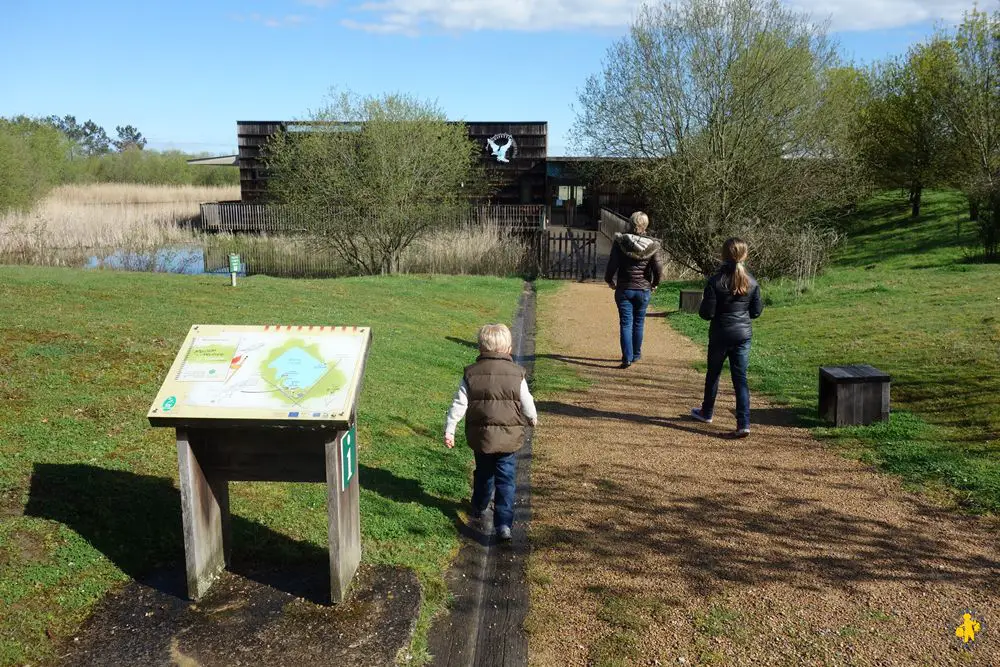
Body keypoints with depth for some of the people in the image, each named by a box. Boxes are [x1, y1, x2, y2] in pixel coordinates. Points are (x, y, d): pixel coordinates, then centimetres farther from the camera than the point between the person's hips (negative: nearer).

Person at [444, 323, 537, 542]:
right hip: (508, 438, -2)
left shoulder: (471, 374, -4)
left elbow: (459, 405, -4)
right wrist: (533, 419, 21)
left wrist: (449, 430, 3)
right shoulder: (516, 374, -7)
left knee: (483, 473, 25)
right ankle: (504, 523, -4)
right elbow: (527, 405, 0)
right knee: (505, 481, 4)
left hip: (480, 437, 2)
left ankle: (479, 507, 45)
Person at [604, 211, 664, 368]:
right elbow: (658, 269, -10)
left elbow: (612, 264, -11)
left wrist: (610, 281, 7)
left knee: (626, 323, 2)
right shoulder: (652, 246, -7)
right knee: (638, 323, 16)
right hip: (643, 289, 1)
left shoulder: (620, 242, -10)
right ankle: (636, 355, 29)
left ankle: (627, 358, -6)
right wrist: (654, 284, 8)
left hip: (624, 289, -1)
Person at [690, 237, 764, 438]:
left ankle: (706, 412, 35)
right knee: (740, 378, 4)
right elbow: (756, 312, 4)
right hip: (743, 335, 2)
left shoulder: (715, 281, -14)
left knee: (713, 374, 17)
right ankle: (743, 424, -3)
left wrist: (702, 305, 6)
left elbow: (707, 313, -14)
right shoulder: (752, 282, -3)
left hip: (720, 335, -2)